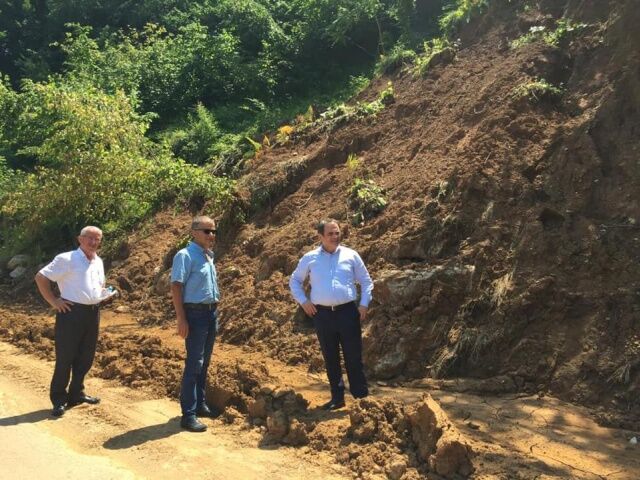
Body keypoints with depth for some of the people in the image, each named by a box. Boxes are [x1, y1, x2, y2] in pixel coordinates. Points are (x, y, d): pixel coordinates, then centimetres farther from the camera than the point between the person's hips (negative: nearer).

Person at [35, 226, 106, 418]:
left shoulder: (98, 262, 13)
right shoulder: (66, 259, -9)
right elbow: (41, 277, -10)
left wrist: (103, 293, 9)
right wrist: (54, 301, -12)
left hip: (93, 313, 7)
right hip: (72, 313, -7)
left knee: (86, 357, 14)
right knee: (65, 358, -1)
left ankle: (76, 394, 27)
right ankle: (59, 399, 9)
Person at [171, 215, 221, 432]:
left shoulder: (209, 256, 13)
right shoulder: (185, 256, -12)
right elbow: (176, 287, -17)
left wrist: (215, 311, 17)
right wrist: (181, 319, -22)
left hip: (211, 312, 8)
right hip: (196, 313, -8)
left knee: (204, 362, 15)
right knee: (194, 364, -7)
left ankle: (199, 404, 27)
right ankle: (188, 415, -2)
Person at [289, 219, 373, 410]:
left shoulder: (351, 255, 5)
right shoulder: (309, 258, 5)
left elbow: (366, 281, 12)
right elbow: (294, 281, 16)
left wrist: (364, 304, 2)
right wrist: (303, 301, 4)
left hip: (348, 312, -1)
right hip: (322, 314, 1)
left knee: (354, 356, 1)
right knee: (330, 358, 9)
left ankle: (362, 396, 10)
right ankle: (337, 398, 21)